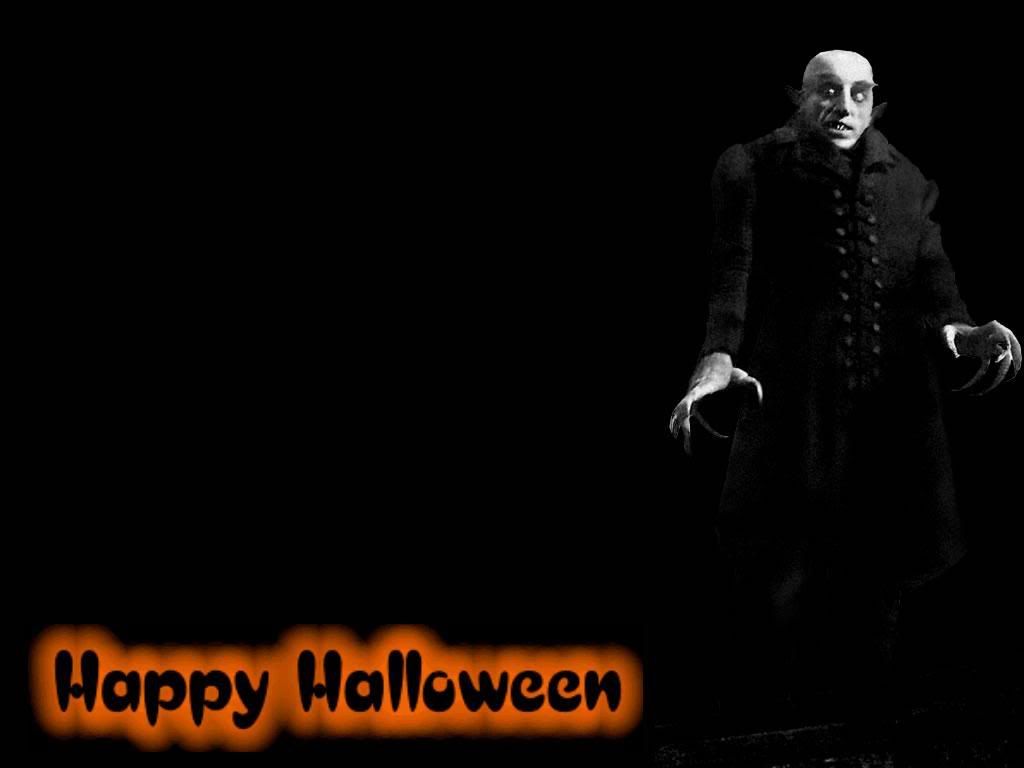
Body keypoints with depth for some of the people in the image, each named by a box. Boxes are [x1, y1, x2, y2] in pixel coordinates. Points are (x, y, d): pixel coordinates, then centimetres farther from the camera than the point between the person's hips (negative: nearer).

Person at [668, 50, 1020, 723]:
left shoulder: (908, 182, 11)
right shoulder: (753, 171, 0)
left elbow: (930, 276, 2)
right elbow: (733, 269, -14)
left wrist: (956, 327, -21)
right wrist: (719, 355, -32)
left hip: (894, 415, 4)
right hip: (792, 408, -3)